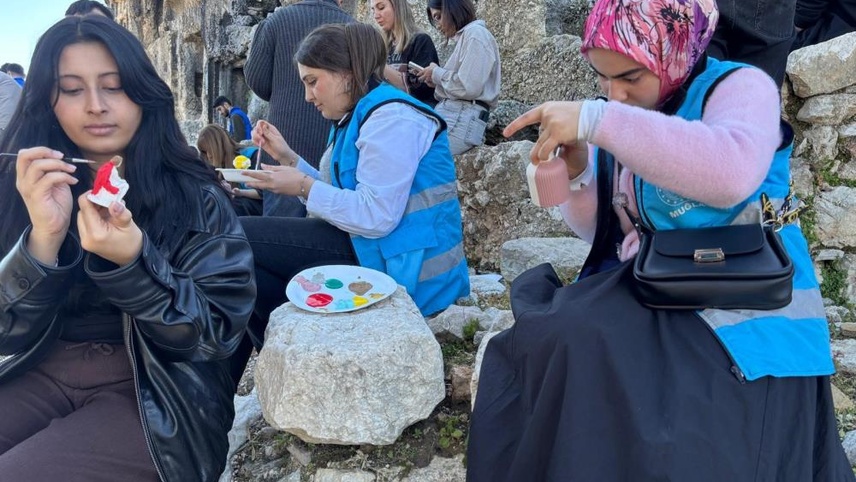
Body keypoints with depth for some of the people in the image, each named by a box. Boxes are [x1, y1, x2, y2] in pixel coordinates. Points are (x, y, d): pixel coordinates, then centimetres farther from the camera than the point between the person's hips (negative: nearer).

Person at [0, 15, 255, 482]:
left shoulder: (195, 196, -5)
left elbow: (219, 333, -11)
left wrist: (134, 262, -26)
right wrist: (44, 237, -21)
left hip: (153, 393, -3)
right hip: (43, 375, 3)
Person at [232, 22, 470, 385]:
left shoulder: (390, 117, -15)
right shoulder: (359, 116, 17)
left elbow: (375, 217, -24)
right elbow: (340, 194, 15)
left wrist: (304, 188, -15)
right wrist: (287, 157, 9)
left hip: (401, 267, -11)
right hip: (370, 250, 11)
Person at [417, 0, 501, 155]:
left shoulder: (475, 34, -4)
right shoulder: (464, 36, 25)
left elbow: (468, 87, -15)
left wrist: (436, 73, 0)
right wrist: (436, 80, 9)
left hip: (461, 121, -10)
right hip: (452, 117, 10)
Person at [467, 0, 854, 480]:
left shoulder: (740, 86, -8)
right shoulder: (623, 119, 9)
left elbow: (732, 173, -32)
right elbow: (601, 229, 14)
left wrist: (596, 120, -31)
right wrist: (576, 175, -7)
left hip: (740, 317, -6)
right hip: (649, 303, 6)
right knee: (537, 345, -16)